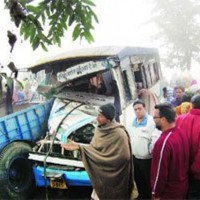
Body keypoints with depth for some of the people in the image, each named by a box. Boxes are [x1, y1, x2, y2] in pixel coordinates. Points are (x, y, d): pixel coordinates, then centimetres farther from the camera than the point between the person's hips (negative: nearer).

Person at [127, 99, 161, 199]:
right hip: (134, 158, 7)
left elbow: (155, 139, -21)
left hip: (147, 160, -7)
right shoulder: (132, 123, 9)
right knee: (138, 182, 23)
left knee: (148, 183, 7)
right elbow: (128, 138, 16)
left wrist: (150, 153, -20)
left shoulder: (151, 122, -17)